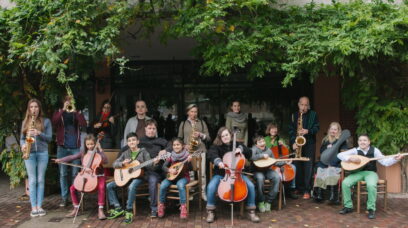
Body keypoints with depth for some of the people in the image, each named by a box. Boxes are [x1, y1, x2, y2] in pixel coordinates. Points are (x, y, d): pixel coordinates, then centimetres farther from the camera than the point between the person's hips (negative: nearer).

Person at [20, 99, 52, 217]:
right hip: (29, 154, 1)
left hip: (43, 153, -1)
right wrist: (23, 145, -11)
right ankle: (33, 207, 2)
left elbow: (49, 138, 0)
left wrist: (39, 133, -17)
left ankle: (40, 206, 8)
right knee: (32, 180, 0)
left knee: (40, 180, 3)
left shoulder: (46, 121, 5)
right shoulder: (25, 122, 10)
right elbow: (22, 138, 11)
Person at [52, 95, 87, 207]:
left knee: (75, 174, 3)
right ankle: (64, 197, 9)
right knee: (63, 174, 2)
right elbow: (54, 122, -15)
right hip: (62, 147, 0)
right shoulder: (59, 113, 8)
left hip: (75, 147, 0)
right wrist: (63, 109, -20)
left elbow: (84, 124, -11)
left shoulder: (76, 114, 9)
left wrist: (76, 111, -18)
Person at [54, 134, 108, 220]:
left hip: (98, 176, -4)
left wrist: (100, 150, -18)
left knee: (101, 187, -34)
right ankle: (76, 209, 6)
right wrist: (60, 160, -10)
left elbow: (105, 161, -15)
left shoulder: (98, 152, -1)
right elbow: (72, 157, 1)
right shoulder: (83, 153, 8)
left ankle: (100, 210, -25)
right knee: (72, 188, -10)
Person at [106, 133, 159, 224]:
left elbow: (148, 166, -7)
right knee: (109, 186, -6)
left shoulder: (143, 152, -2)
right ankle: (118, 209, 0)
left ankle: (129, 211, -23)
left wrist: (154, 163, -29)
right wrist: (122, 163, -14)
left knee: (131, 187, -37)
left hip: (139, 176, -6)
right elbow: (114, 164, 6)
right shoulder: (126, 153, 10)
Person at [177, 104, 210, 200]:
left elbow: (208, 138, 10)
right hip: (187, 151, 0)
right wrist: (184, 145, -6)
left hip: (200, 150, 0)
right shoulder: (183, 123, 12)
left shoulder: (202, 123, 12)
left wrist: (201, 135, -9)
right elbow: (179, 138, 11)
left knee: (202, 173, -4)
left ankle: (203, 192, 6)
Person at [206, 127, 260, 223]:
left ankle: (251, 212, -3)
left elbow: (249, 154, 5)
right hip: (220, 174, -2)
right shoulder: (216, 146, -2)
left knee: (251, 186, -20)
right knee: (211, 187, -29)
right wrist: (218, 161, -43)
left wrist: (241, 149, -14)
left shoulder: (237, 144, 7)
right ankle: (210, 212, -9)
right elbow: (211, 155, -23)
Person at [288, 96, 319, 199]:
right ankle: (299, 188, 15)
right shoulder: (294, 115, 9)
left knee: (308, 166, -6)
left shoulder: (313, 114, 4)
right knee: (298, 166, 4)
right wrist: (293, 142, -6)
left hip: (309, 144, -2)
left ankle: (307, 190, -3)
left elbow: (317, 127, 0)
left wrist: (308, 131, -19)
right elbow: (291, 130, 6)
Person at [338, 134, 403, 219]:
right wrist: (351, 159, -17)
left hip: (370, 173, -2)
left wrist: (395, 159, -23)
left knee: (371, 185, -36)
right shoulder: (355, 150, 2)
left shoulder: (374, 150, 0)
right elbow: (340, 155, -3)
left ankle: (371, 209, -16)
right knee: (345, 183, -23)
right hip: (358, 172, 2)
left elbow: (385, 162, -6)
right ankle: (348, 206, -5)